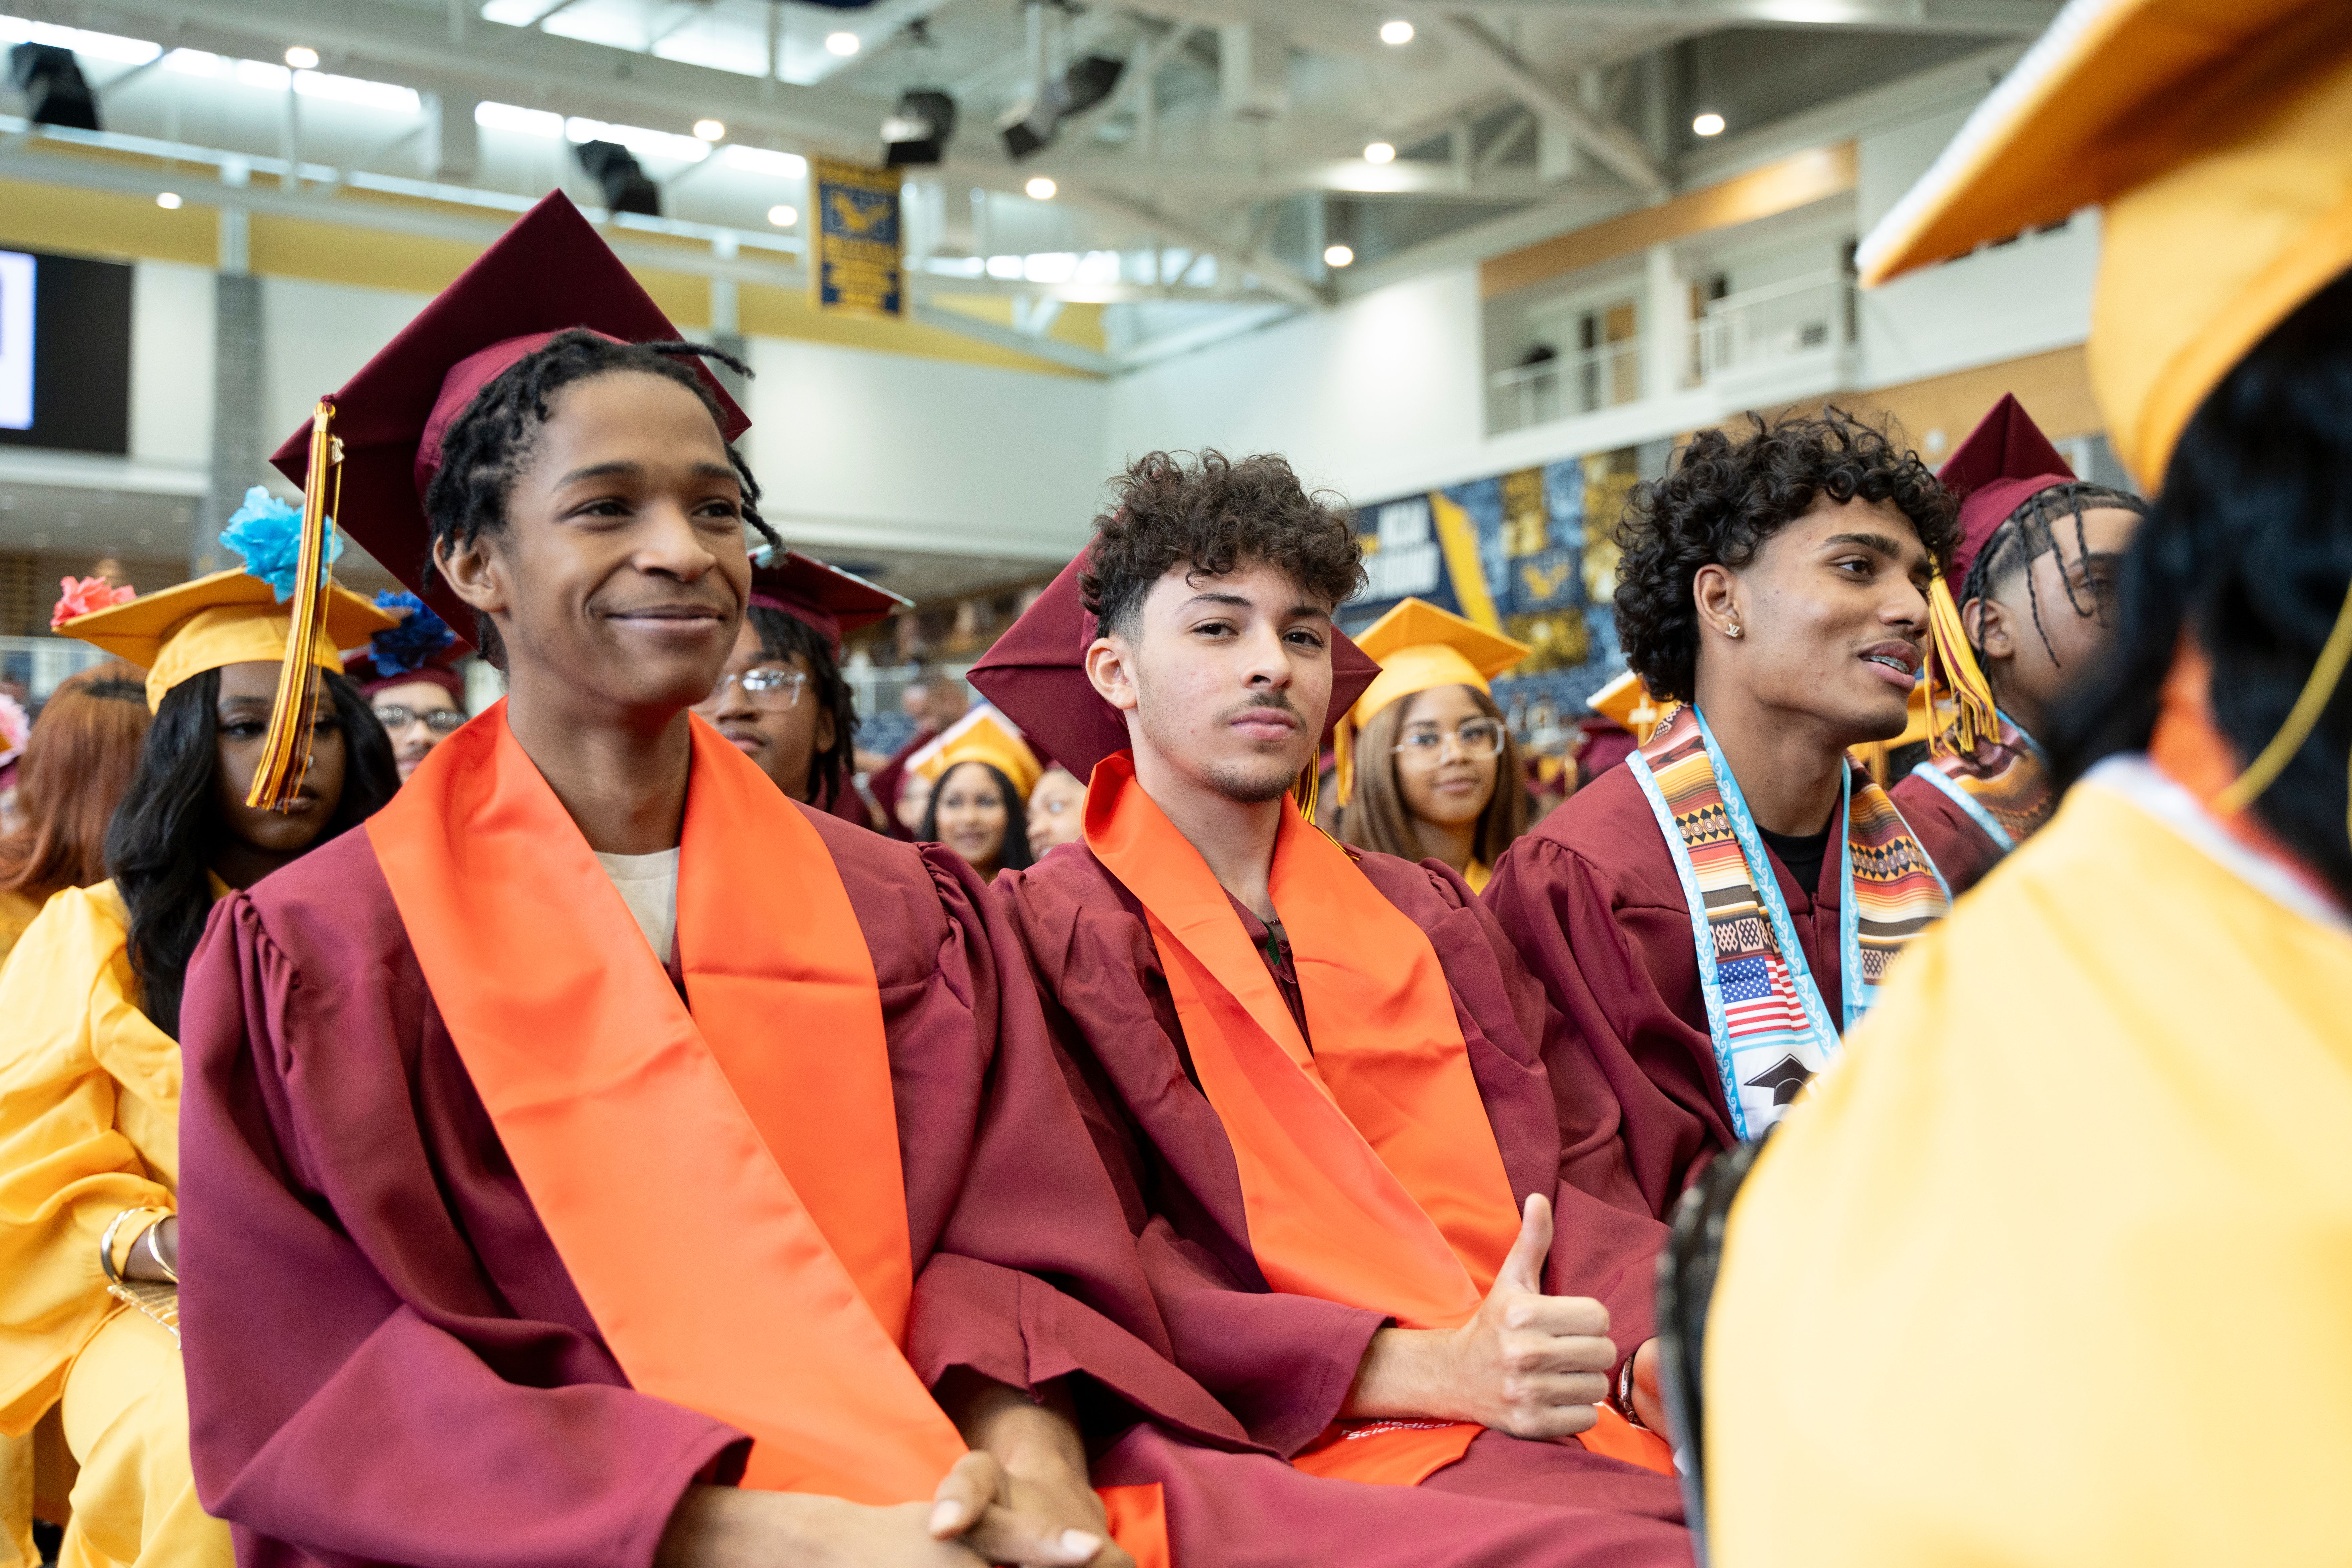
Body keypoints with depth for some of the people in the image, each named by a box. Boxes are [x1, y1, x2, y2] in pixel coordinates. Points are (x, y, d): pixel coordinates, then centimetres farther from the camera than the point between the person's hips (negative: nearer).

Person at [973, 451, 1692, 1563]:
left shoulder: (1430, 920, 19)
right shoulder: (1044, 937, 1)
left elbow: (1576, 1167, 12)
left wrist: (1653, 1343, -11)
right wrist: (1426, 1370, -18)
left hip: (1578, 1427, 6)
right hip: (1303, 1453, -6)